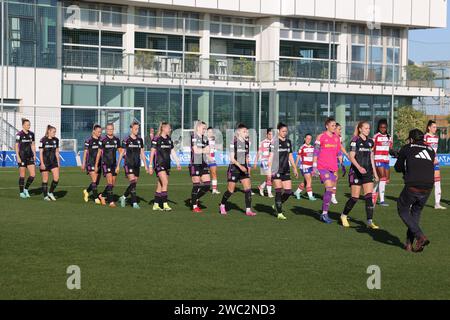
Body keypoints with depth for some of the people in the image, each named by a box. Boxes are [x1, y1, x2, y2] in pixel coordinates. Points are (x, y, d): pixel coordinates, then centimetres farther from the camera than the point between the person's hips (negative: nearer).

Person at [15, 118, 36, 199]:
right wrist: (18, 157, -15)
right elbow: (16, 146, -10)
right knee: (22, 175, 0)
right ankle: (21, 192, 11)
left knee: (33, 174, -2)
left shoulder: (31, 134, 8)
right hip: (22, 156, -5)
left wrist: (34, 155, 9)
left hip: (30, 156, 5)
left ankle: (26, 189, 16)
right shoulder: (19, 134, -9)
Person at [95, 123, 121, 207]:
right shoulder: (103, 140, -5)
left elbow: (120, 151, 13)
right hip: (105, 163, -5)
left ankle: (102, 195, 31)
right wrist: (96, 165, 3)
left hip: (113, 164, 5)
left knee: (113, 184, 9)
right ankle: (111, 201, -16)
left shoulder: (116, 140, 7)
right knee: (110, 182, -16)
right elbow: (99, 153, 1)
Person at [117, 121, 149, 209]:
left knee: (134, 184, 6)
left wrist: (145, 165, 11)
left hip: (137, 165, 5)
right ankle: (134, 203, -12)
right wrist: (118, 166, -1)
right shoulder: (126, 140, -6)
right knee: (133, 183, -14)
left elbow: (142, 153, 14)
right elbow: (121, 153, -1)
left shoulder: (140, 140, 9)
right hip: (128, 164, -5)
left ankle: (123, 197, 28)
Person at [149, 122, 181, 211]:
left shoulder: (169, 139, 13)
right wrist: (150, 165, -8)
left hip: (167, 164, 7)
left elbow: (173, 152, 17)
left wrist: (178, 163, 12)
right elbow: (152, 153, -7)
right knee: (165, 183, -18)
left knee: (160, 185, 8)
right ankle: (165, 204, -19)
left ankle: (156, 205, 12)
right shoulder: (157, 139, -8)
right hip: (159, 164, -7)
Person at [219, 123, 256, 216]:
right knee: (230, 190, 3)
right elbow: (232, 158, -15)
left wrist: (247, 167, 16)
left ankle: (248, 210, -6)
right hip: (234, 168, -5)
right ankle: (222, 206, 27)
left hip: (244, 168, 5)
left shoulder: (246, 143, 7)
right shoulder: (234, 143, -12)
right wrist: (240, 166, -28)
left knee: (248, 188, -8)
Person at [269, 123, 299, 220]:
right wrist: (269, 170, -15)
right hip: (276, 170, -6)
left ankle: (276, 205, 23)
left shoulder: (288, 142, 13)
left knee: (288, 191, 1)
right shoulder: (275, 141, -6)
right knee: (279, 191, -6)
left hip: (286, 171, 6)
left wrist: (295, 169, 20)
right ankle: (279, 213, 0)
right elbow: (271, 156, -9)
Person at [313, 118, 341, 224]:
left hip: (333, 168, 6)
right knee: (329, 188, -17)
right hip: (322, 167, -6)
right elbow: (316, 152, -5)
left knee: (329, 190, 7)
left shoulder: (337, 138, 13)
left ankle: (323, 214, 16)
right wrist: (314, 167, -10)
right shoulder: (321, 137, -3)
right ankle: (325, 213, -12)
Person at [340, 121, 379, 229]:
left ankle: (370, 221, -5)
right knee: (355, 197, -2)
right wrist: (359, 167, -27)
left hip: (367, 172, 5)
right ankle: (344, 216, 20)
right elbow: (351, 157, -13)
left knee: (369, 196, -5)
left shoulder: (370, 142, 12)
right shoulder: (355, 140, -7)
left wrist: (375, 172, 16)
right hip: (356, 172, -5)